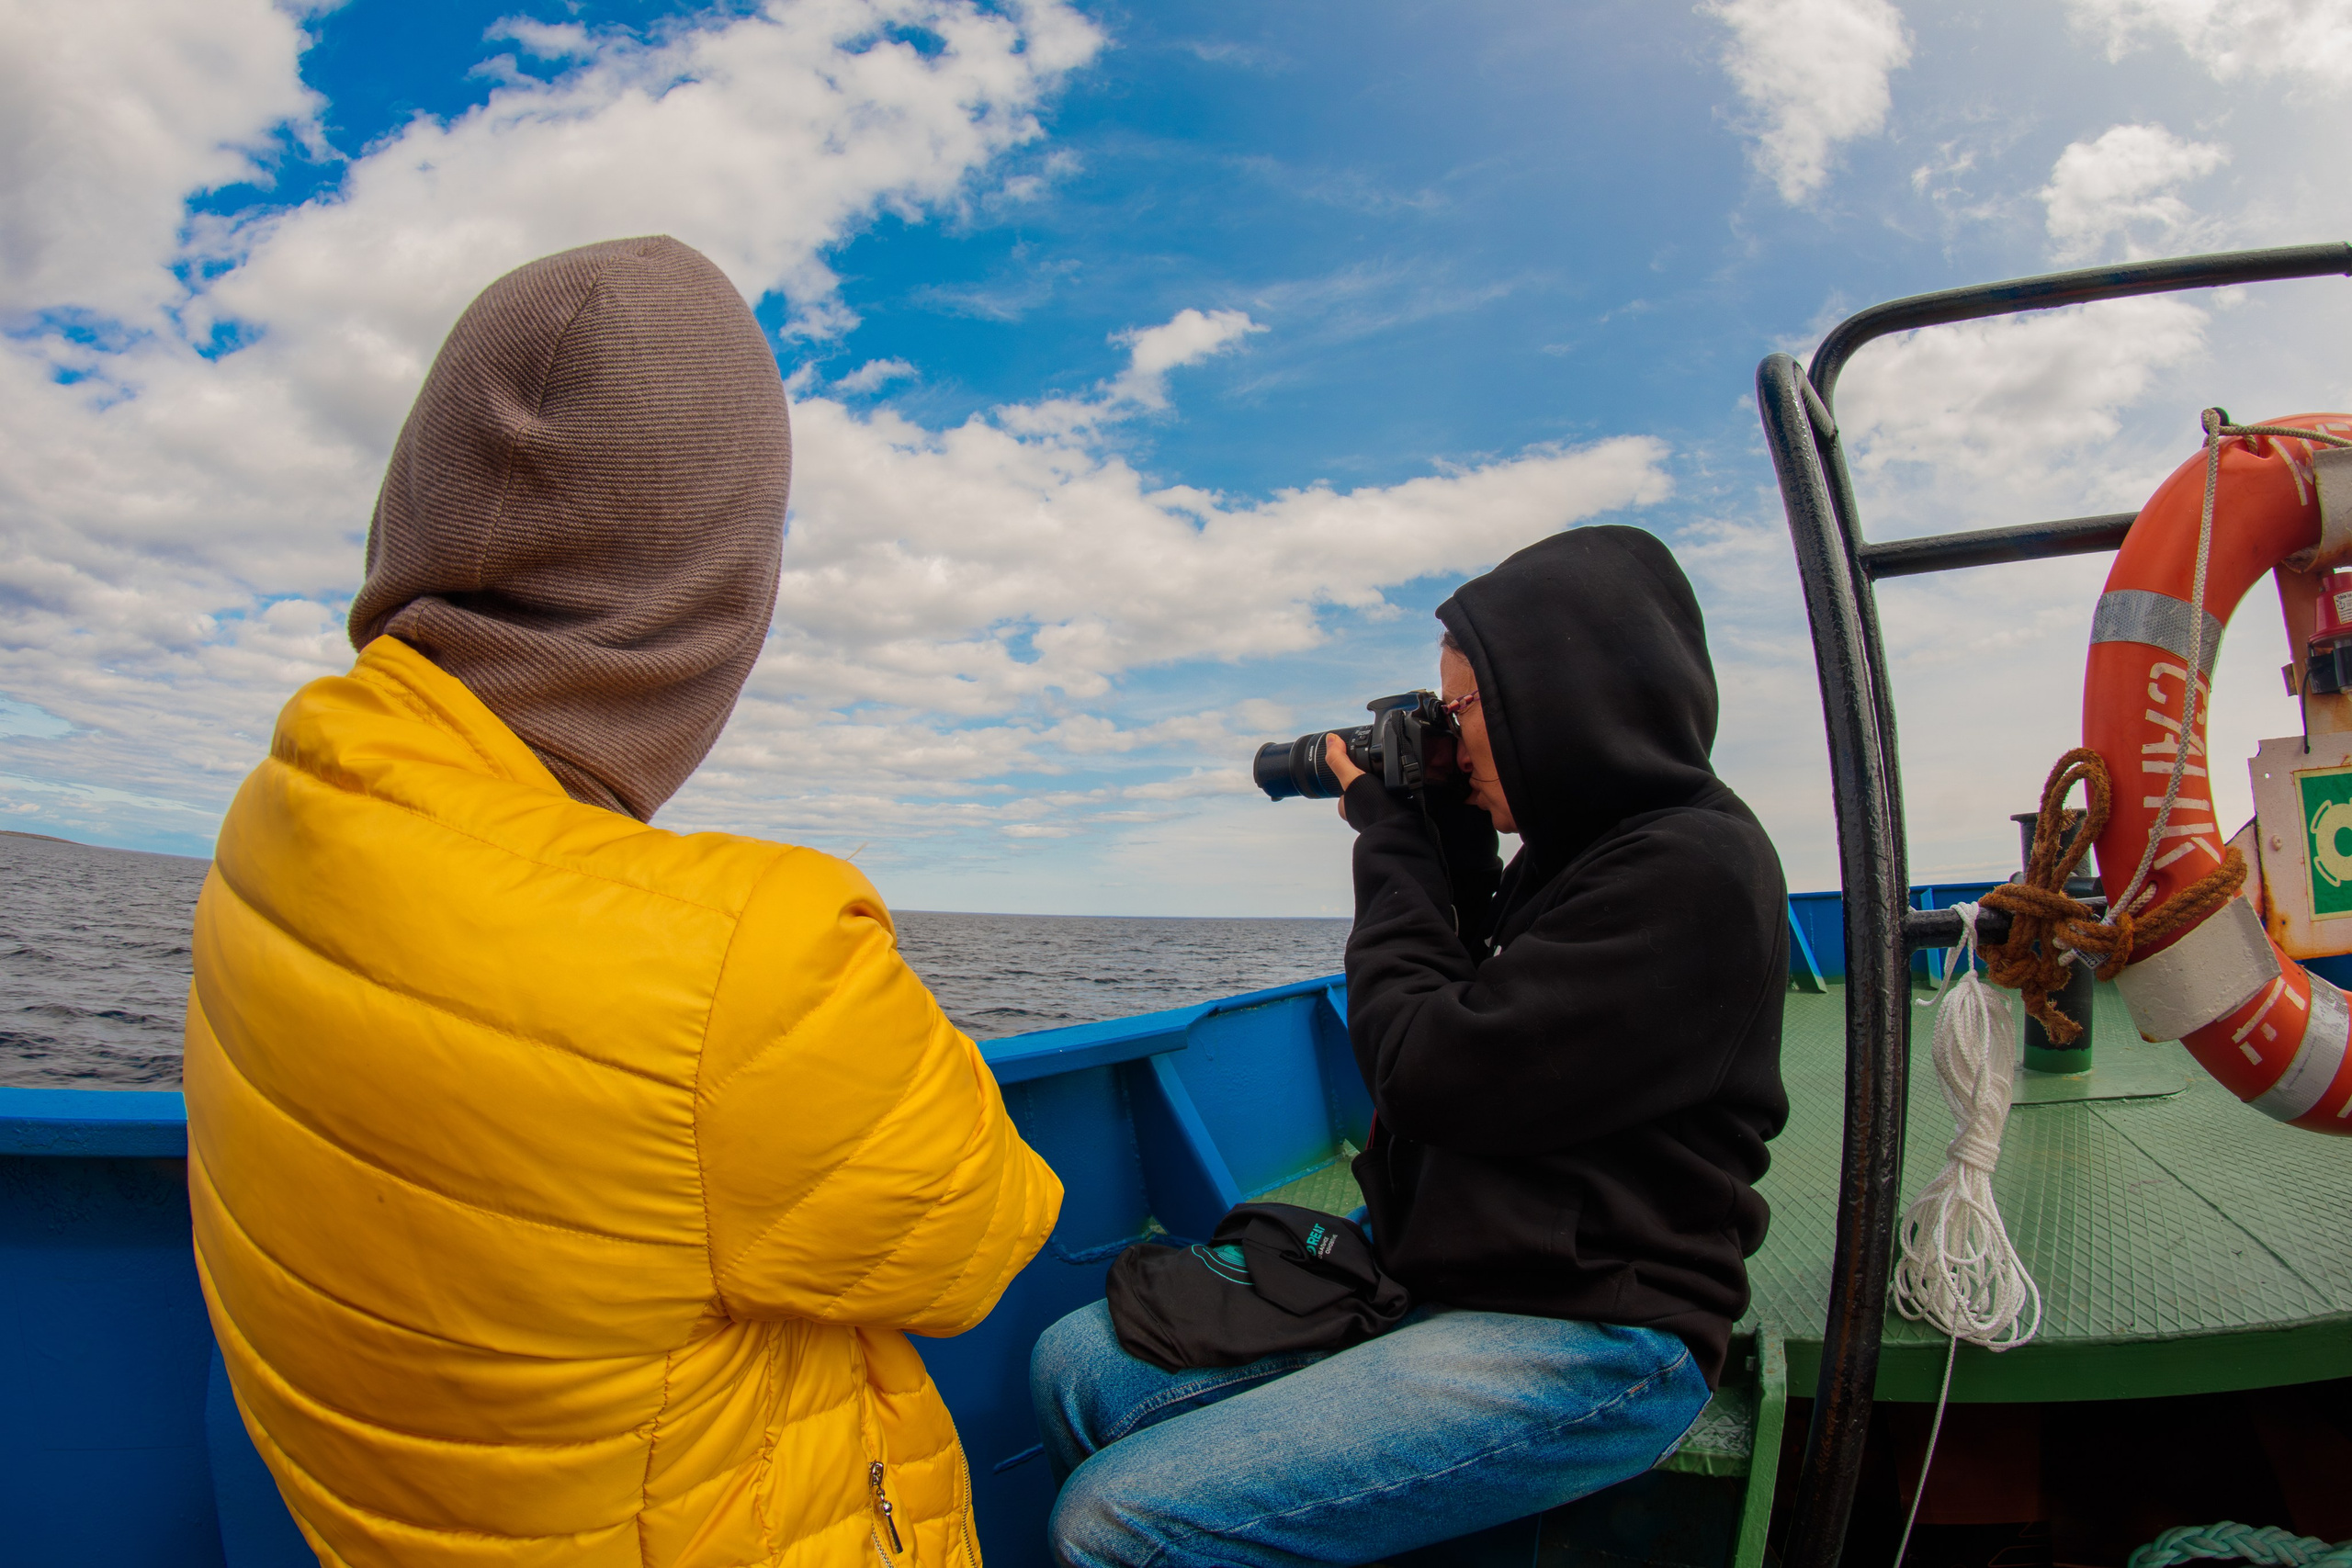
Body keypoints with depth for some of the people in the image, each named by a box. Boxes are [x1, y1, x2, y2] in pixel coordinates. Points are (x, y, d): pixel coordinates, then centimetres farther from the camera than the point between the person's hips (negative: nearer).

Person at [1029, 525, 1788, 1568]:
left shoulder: (1694, 868, -17)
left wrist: (1394, 841, -6)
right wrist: (1441, 851, 6)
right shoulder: (1577, 848, 12)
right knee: (1072, 1366, 2)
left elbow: (1431, 1070, -19)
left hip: (1587, 1345, -9)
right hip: (1434, 1276, 9)